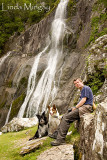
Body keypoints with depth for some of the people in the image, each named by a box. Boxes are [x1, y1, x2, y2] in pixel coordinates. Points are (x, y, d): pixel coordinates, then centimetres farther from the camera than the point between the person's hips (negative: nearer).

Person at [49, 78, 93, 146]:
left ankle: (60, 139, -21)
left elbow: (84, 100, -15)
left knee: (66, 118, -19)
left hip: (86, 108, -10)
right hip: (81, 108, 10)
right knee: (64, 116, 8)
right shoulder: (82, 90, 24)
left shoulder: (86, 88, -6)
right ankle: (57, 134, 9)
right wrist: (75, 108, 7)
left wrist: (75, 108, -12)